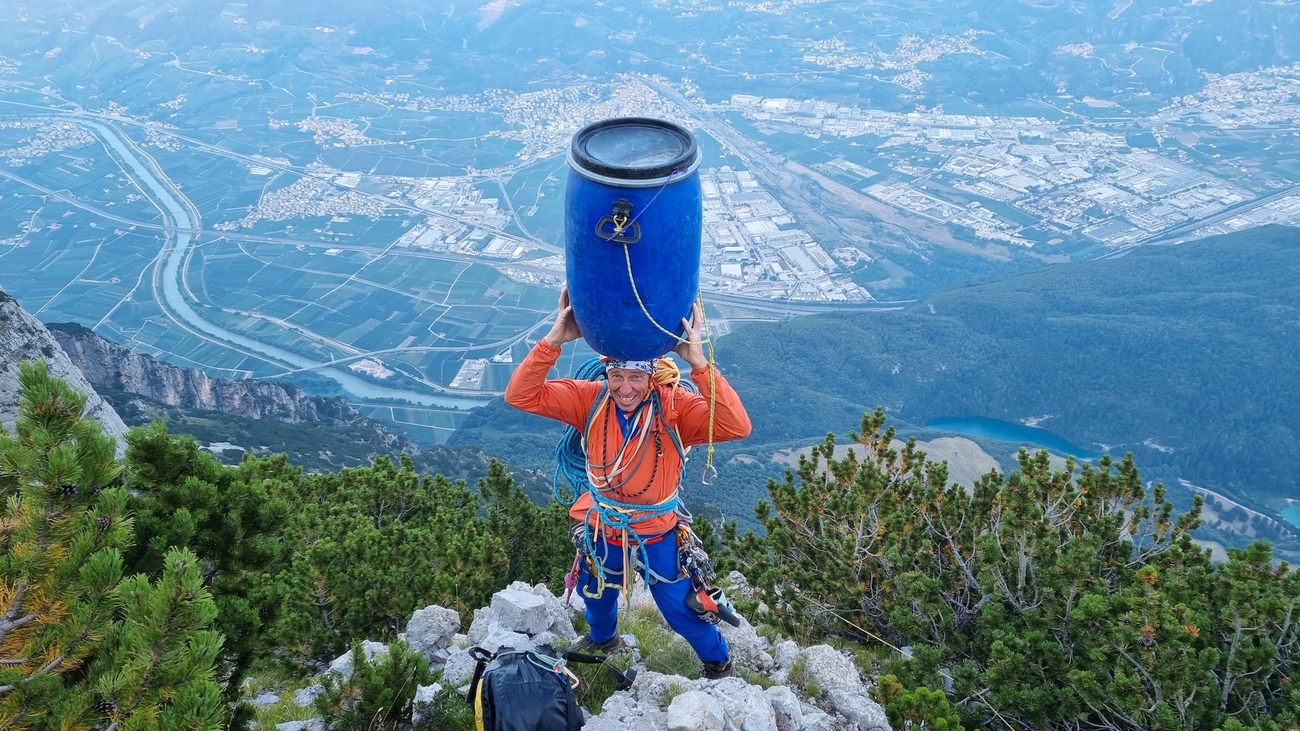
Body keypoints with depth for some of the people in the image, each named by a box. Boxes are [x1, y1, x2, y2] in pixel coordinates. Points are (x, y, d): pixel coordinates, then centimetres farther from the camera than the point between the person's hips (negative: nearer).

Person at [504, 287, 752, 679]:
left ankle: (718, 662, 46)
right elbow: (521, 395, -25)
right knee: (597, 597, 31)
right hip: (602, 530, 3)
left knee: (681, 609, 14)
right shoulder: (590, 399, -18)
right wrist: (554, 340, -38)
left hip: (658, 534, -3)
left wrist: (698, 362, -49)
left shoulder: (674, 405, -25)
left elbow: (736, 426, -41)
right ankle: (602, 639, 66)